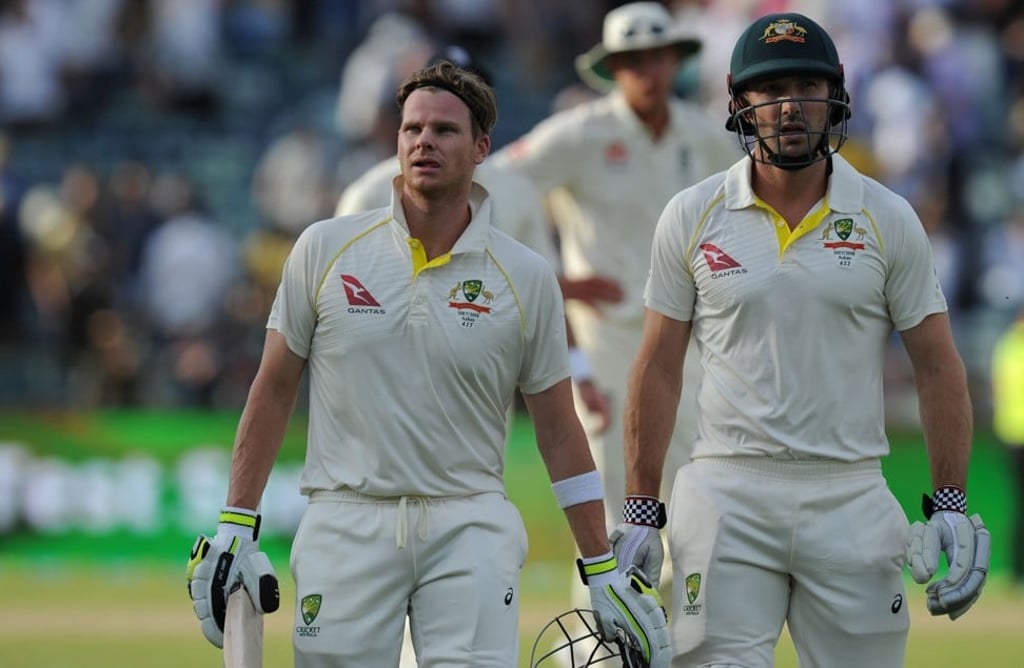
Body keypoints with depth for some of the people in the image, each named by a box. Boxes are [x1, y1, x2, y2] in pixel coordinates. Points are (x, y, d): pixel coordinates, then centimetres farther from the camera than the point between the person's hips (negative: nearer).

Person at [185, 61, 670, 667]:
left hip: (470, 531, 0)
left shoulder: (527, 277, 4)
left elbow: (558, 430, 9)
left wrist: (604, 571, 6)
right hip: (346, 526, 0)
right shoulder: (326, 249, 4)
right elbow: (275, 391, 9)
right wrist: (236, 527, 4)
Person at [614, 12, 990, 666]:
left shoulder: (889, 219, 4)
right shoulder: (691, 218, 4)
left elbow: (937, 366, 6)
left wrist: (952, 507, -2)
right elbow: (659, 368, 8)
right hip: (727, 497, 0)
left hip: (852, 499, 0)